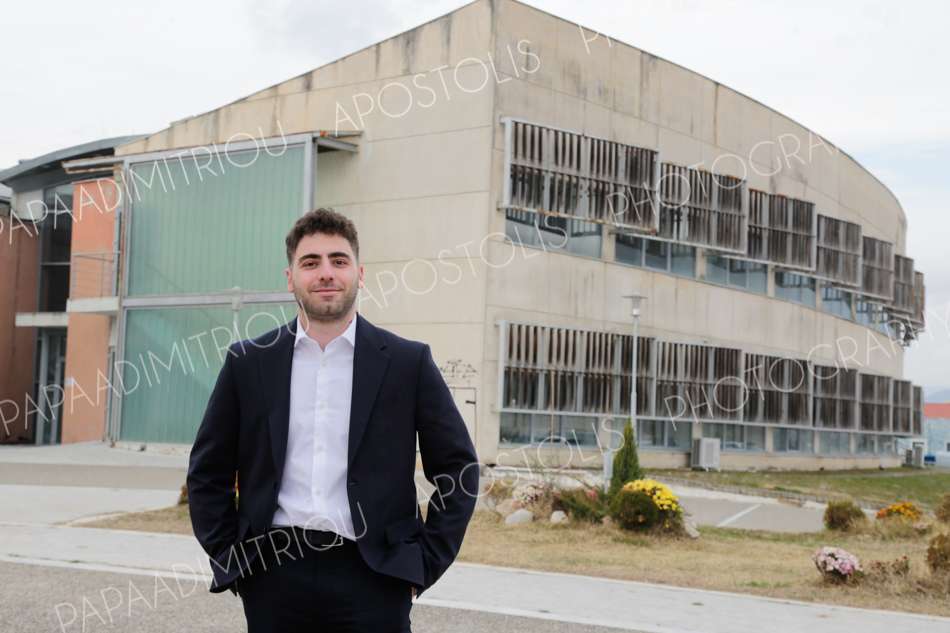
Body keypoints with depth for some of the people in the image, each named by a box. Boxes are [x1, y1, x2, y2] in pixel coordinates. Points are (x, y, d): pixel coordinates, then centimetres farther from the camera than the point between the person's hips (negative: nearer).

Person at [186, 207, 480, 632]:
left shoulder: (409, 362, 3)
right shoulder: (249, 361, 6)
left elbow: (458, 469, 5)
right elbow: (207, 472, 12)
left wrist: (425, 564, 0)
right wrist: (230, 559, 4)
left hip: (374, 580, -1)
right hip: (275, 580, 1)